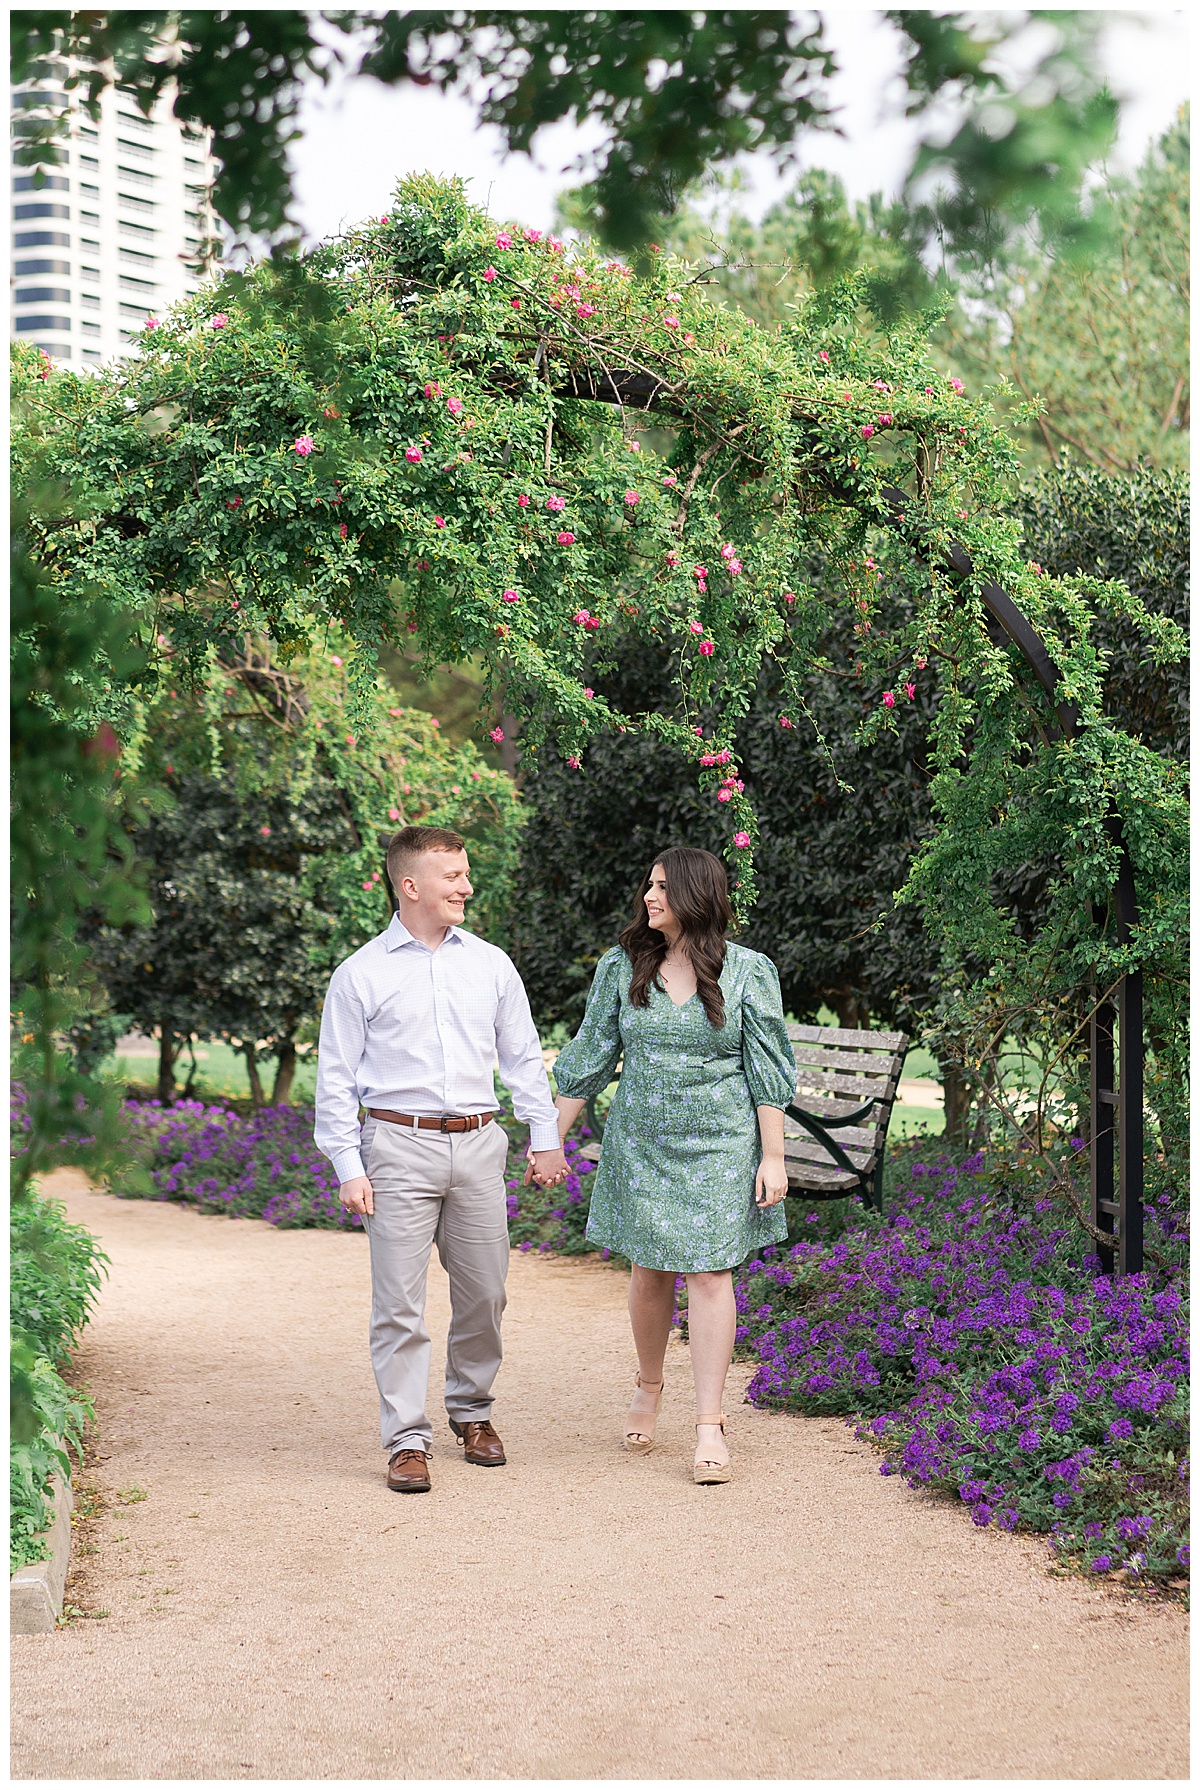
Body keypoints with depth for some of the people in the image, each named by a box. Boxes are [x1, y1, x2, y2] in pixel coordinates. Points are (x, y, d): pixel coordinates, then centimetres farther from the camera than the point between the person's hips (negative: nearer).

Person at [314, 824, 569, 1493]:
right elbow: (336, 1079, 1)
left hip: (478, 1144, 3)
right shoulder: (361, 975, 0)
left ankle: (473, 1410, 29)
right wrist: (349, 1169, -5)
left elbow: (524, 1057, 16)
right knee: (400, 1301, -4)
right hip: (400, 1146, -3)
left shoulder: (491, 964, 10)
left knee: (484, 1292, 8)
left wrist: (546, 1137, 10)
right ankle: (408, 1439, 3)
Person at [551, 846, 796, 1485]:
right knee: (650, 1269, 8)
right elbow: (590, 1055, 8)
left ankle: (710, 1426, 0)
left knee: (709, 1274, -4)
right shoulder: (622, 967, 2)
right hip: (641, 1140, 2)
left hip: (720, 1144, -2)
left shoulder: (748, 971, -4)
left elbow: (767, 1070, -1)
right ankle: (648, 1389, 33)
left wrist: (773, 1158, -4)